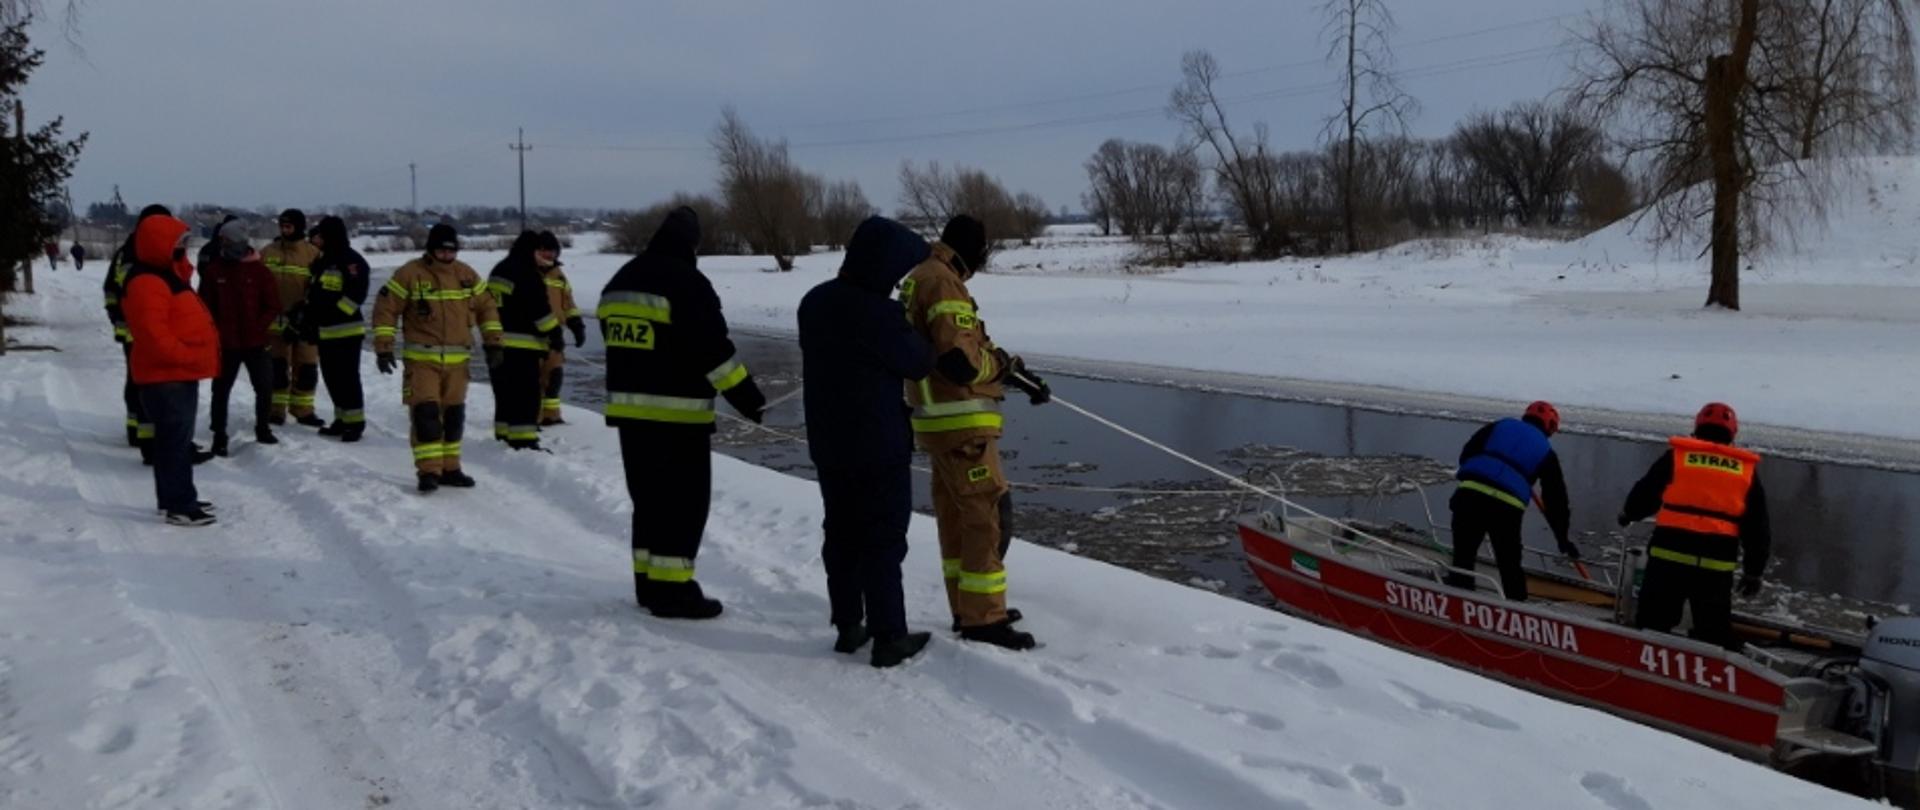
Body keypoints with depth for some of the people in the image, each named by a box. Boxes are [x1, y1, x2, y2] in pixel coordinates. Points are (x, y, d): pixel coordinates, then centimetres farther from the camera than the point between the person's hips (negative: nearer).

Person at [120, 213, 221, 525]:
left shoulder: (169, 276, 18)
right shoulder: (147, 283, -17)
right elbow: (153, 333, -27)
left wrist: (195, 359, 14)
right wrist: (188, 357, -23)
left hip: (180, 374, 11)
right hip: (166, 376, -11)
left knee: (180, 438, 16)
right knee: (175, 440, -8)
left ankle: (179, 498, 24)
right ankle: (178, 505, -6)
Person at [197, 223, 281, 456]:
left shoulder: (259, 270, -1)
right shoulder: (212, 271, -1)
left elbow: (273, 306, -1)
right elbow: (205, 306, 0)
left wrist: (259, 328, -11)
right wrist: (216, 331, -9)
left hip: (255, 342, 1)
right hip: (225, 343, -1)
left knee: (265, 387, 6)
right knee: (221, 391, 5)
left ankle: (262, 429, 26)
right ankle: (219, 437, 13)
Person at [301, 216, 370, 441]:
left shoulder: (352, 261, -10)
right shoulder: (321, 261, 18)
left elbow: (356, 295, -19)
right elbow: (312, 294, 23)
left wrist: (334, 313, -23)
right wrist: (307, 324, 17)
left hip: (346, 331, -9)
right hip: (325, 332, 9)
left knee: (347, 378, -7)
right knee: (331, 378, 12)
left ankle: (355, 422, 0)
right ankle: (342, 420, 21)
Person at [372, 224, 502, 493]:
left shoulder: (466, 275, 5)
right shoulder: (409, 274, -8)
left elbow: (486, 307, 14)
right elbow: (386, 309, -7)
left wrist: (492, 343, 8)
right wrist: (383, 347, -11)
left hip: (457, 359, 5)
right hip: (421, 358, -5)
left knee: (453, 415, 10)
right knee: (425, 413, -12)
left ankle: (449, 468, 21)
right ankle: (429, 471, -8)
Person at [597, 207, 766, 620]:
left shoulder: (621, 281, 13)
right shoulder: (687, 282, -13)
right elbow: (714, 349, -18)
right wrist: (751, 400, -16)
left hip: (629, 409, 8)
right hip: (676, 413, -8)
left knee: (648, 496, 16)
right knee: (683, 500, -2)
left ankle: (649, 583, 21)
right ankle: (671, 589, -1)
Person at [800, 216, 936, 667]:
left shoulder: (815, 302, 3)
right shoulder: (879, 313, -22)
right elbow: (920, 364, -11)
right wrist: (907, 329, 8)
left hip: (828, 444, 7)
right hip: (878, 447, -7)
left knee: (841, 536, 15)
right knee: (884, 540, 0)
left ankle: (848, 627, 23)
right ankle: (889, 638, 4)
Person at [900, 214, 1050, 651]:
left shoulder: (922, 279, 15)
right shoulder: (943, 283, -18)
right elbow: (959, 361, -26)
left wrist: (1014, 371, 9)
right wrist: (1007, 365, -8)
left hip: (939, 420, 11)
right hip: (959, 422, -11)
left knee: (956, 516, 16)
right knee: (989, 515, -6)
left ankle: (968, 608, 25)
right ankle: (982, 619, -2)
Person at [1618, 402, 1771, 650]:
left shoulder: (1675, 456, 5)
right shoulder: (1747, 469, 12)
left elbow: (1645, 494, 11)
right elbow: (1758, 527, 12)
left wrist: (1628, 514, 33)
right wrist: (1754, 571, 18)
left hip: (1670, 553, -2)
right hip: (1717, 562, 2)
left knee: (1653, 621, 7)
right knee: (1715, 630, 11)